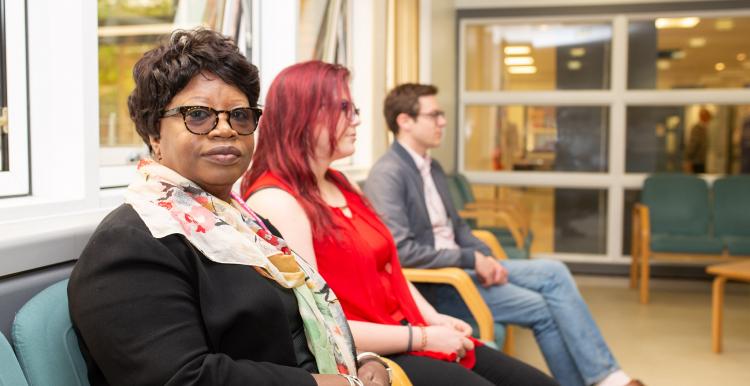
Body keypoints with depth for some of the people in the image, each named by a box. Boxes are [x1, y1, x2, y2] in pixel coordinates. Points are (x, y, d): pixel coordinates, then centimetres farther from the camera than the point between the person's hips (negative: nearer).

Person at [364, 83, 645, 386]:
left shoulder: (431, 167, 13)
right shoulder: (387, 175, -17)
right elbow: (400, 250, -25)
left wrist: (486, 258, -2)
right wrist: (471, 259, -18)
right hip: (432, 282, -9)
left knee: (553, 272, -4)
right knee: (541, 307, -14)